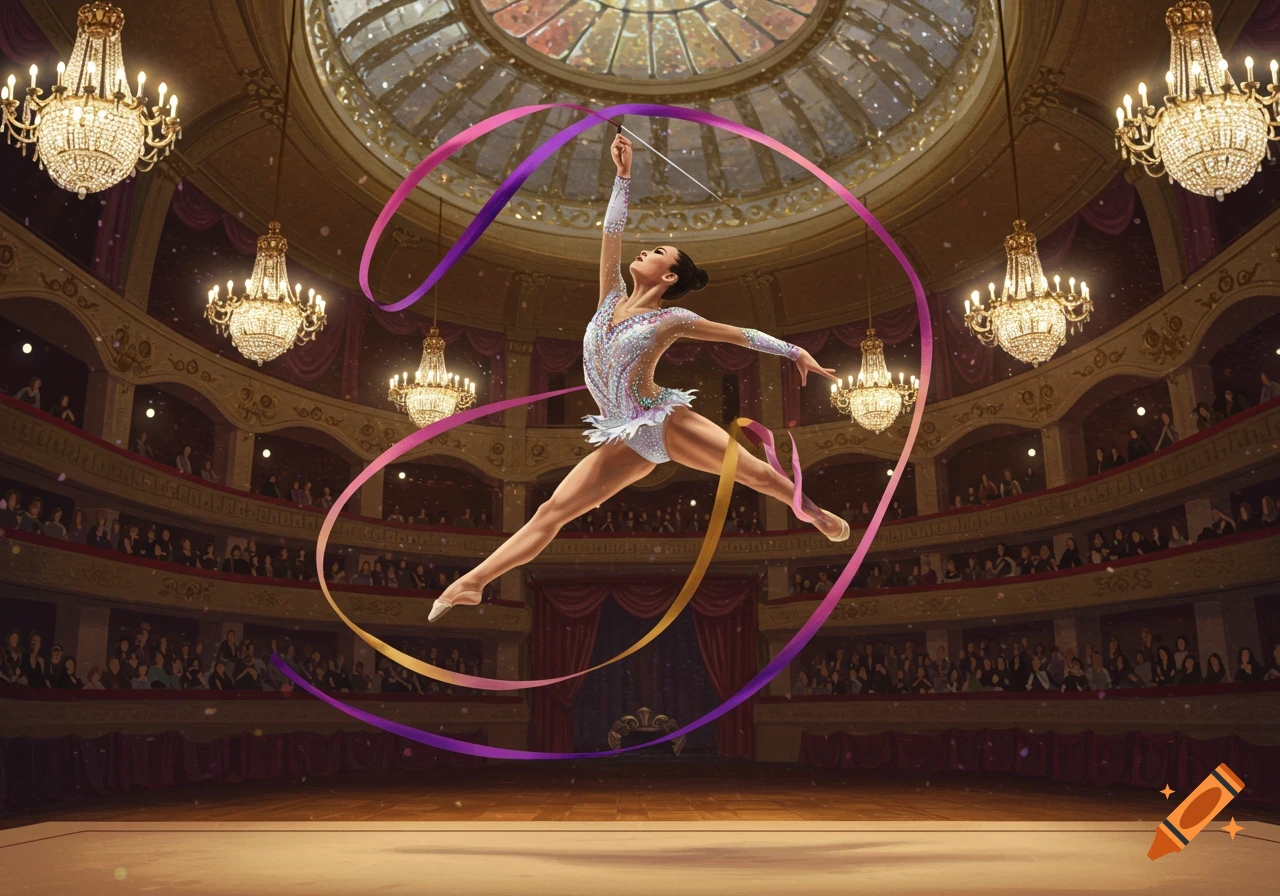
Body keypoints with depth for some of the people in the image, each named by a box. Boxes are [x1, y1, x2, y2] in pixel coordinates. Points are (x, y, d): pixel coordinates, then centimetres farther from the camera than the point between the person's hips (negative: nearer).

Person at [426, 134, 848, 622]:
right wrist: (623, 175, 0)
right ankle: (472, 583, -1)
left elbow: (740, 334, 2)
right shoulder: (612, 299, 9)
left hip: (666, 423, -4)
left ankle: (818, 514, 27)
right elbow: (611, 232, 6)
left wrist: (796, 351, 3)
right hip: (627, 442, 5)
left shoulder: (671, 319, -4)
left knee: (757, 473, -1)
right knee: (551, 511, -1)